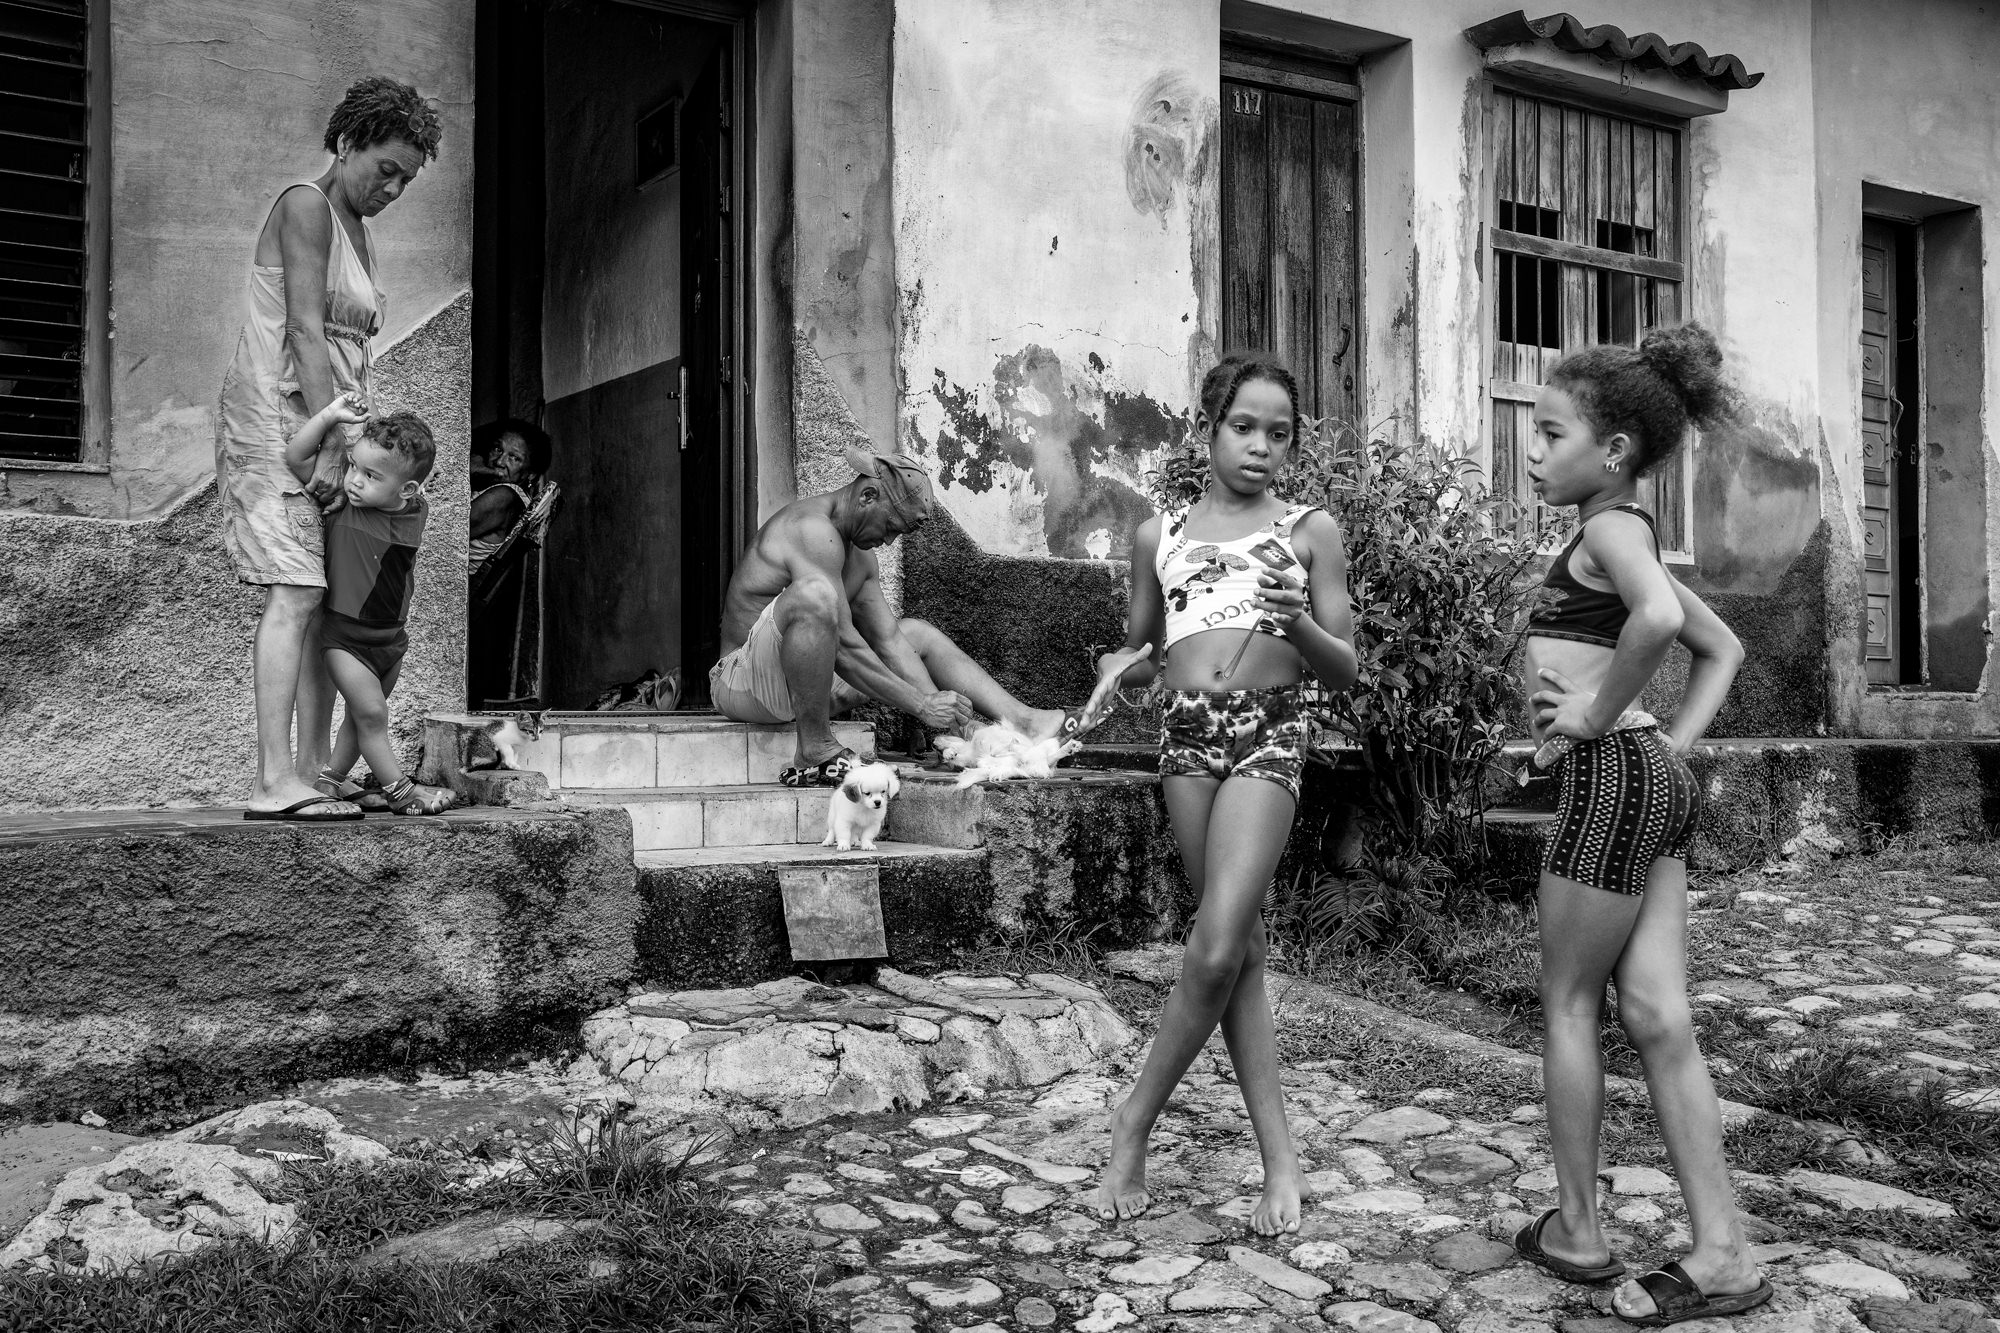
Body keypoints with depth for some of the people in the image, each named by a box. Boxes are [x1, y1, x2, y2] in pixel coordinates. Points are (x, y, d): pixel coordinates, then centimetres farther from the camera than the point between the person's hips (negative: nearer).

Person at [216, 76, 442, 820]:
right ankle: (275, 779, -20)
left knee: (333, 603, 2)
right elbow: (305, 331, -16)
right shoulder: (305, 206, -6)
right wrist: (327, 443, -22)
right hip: (277, 416, -9)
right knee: (297, 592, -17)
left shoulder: (356, 230, 21)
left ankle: (313, 773, 3)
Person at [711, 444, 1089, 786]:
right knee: (813, 594, -38)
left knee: (919, 634, 14)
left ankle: (1024, 722, 3)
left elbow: (889, 642, 7)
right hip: (743, 682, -10)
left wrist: (938, 704, -7)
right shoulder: (812, 529, -21)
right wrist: (921, 705, -23)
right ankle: (815, 754, -29)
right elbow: (844, 647, -26)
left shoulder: (861, 556, 11)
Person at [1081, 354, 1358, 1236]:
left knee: (1219, 948, -15)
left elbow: (1344, 671, 8)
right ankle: (1280, 1161, 8)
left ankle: (1135, 1121, 3)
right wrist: (1116, 669, 2)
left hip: (1269, 732, -3)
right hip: (1186, 733, 3)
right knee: (1239, 947, 3)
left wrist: (1295, 620, -11)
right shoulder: (1159, 535, 16)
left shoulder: (1309, 530, 9)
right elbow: (1142, 651, 25)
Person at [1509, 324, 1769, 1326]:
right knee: (1658, 1019, 8)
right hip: (1657, 780, 9)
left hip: (1612, 778, -9)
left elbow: (1660, 616, -32)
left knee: (1568, 1004, 5)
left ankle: (1576, 1232, 17)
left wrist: (1599, 713, -20)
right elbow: (1723, 650, 25)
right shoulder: (1626, 539, 18)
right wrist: (1675, 740, 14)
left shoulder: (1610, 526, -10)